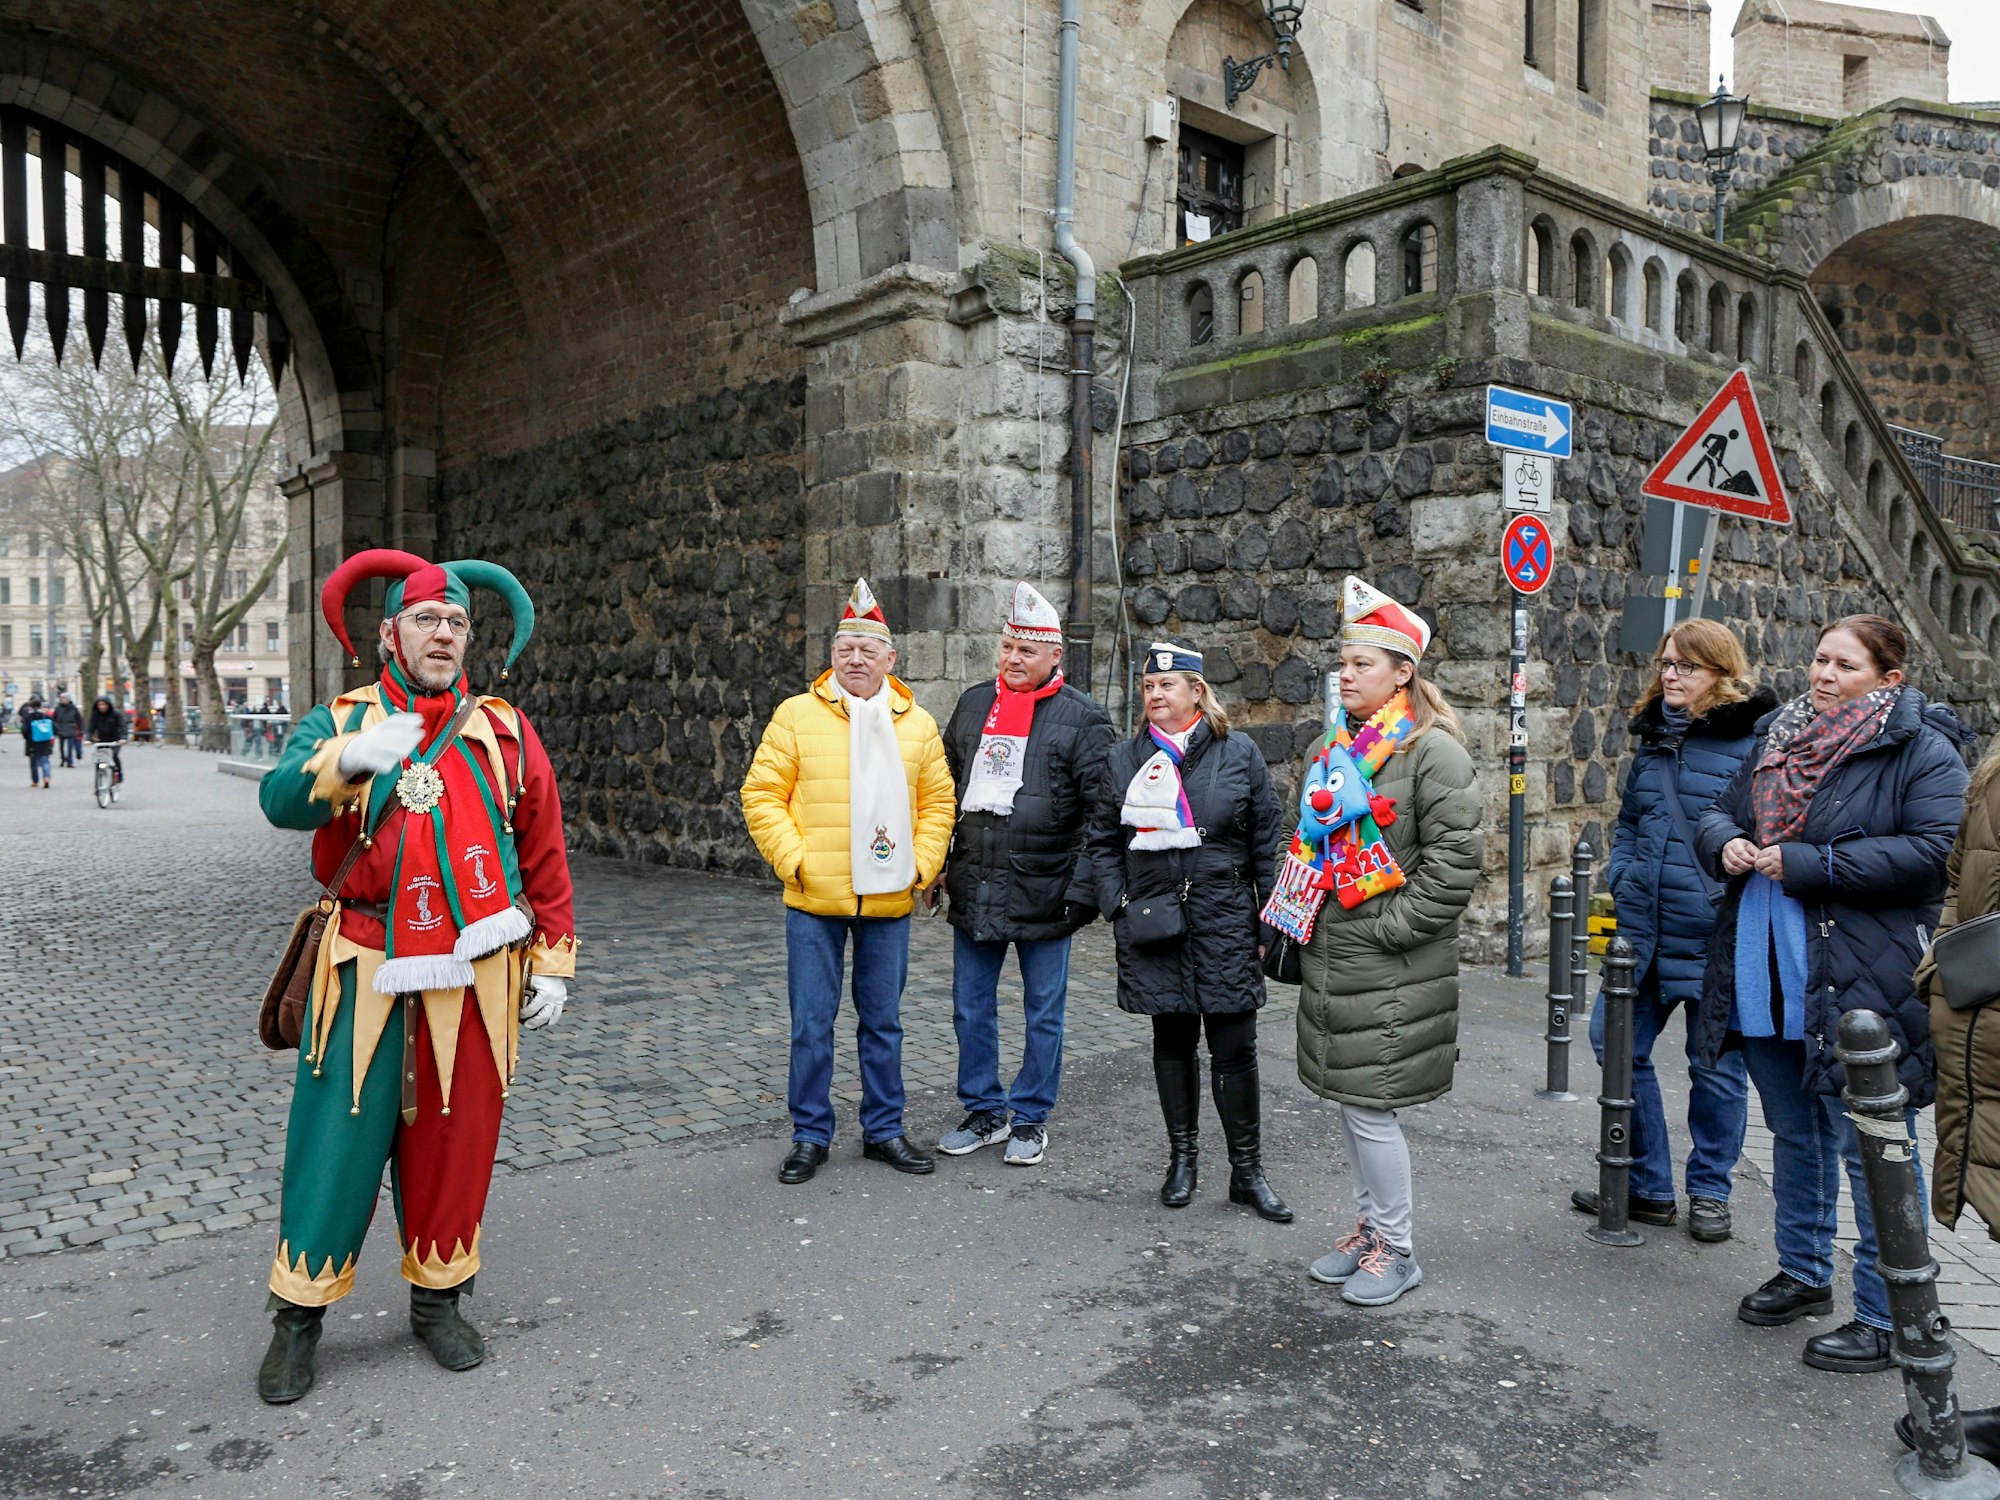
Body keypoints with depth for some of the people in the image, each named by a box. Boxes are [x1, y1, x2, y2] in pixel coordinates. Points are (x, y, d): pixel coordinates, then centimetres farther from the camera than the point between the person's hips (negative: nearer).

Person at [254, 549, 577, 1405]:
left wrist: (552, 964, 5)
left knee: (454, 1140, 9)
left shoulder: (505, 732, 6)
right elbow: (280, 802, -17)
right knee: (339, 1137, 3)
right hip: (369, 973, -1)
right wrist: (350, 761, -37)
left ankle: (438, 1298, 28)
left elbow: (544, 856, 8)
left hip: (474, 976, 1)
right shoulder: (343, 720, 3)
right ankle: (300, 1314, 21)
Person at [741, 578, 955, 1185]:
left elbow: (937, 800, 10)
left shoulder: (917, 723, 6)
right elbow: (762, 794, -2)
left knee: (883, 1021, 13)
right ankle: (810, 1135, 20)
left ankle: (884, 1129, 27)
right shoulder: (797, 715, -2)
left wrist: (922, 866, 0)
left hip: (889, 901, 2)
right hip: (814, 900, -2)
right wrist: (793, 860, -10)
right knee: (812, 1023, 5)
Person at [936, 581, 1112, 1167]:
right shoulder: (973, 704, 10)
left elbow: (1101, 813, -8)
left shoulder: (1082, 718, -5)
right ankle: (985, 1112, 28)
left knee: (1043, 1013, 8)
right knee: (971, 1009, 12)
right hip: (972, 890, 5)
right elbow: (946, 788, 18)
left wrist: (1085, 887, -14)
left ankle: (1031, 1119, 24)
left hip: (1043, 893, -4)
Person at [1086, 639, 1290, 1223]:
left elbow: (1267, 843, 3)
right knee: (1173, 1041, 11)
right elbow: (1103, 841, 11)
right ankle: (1182, 1158, 25)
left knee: (1235, 1049, 0)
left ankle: (1247, 1171, 14)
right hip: (1153, 923, 2)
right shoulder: (1124, 760, 7)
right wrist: (1118, 905, 0)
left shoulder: (1239, 753, 1)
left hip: (1224, 921, -2)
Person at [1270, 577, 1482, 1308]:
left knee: (1370, 1106, -2)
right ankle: (1368, 1228, 32)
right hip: (1331, 958, 8)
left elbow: (1456, 856, -17)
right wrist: (1294, 917, 12)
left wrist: (1393, 926, -16)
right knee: (1348, 1100, 16)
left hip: (1392, 970, -8)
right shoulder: (1335, 747, 12)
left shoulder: (1432, 750, -12)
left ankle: (1397, 1248, 16)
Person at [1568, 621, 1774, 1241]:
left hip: (1715, 933, -6)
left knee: (1715, 1064, 9)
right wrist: (1621, 876, 9)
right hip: (1643, 927, 6)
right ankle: (1647, 1184, 24)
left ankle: (1709, 1191, 29)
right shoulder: (1654, 735, 11)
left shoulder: (1756, 741, -9)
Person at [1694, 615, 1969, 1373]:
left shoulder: (1921, 751, -9)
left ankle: (1886, 1318, 16)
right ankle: (1803, 1271, 39)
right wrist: (1723, 842, -5)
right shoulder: (1777, 737, 11)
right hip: (1767, 979, 7)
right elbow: (1720, 811, 19)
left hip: (1861, 989, -7)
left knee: (1871, 1151, 2)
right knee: (1794, 1133, 21)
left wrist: (1809, 865, -21)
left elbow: (1935, 851, -20)